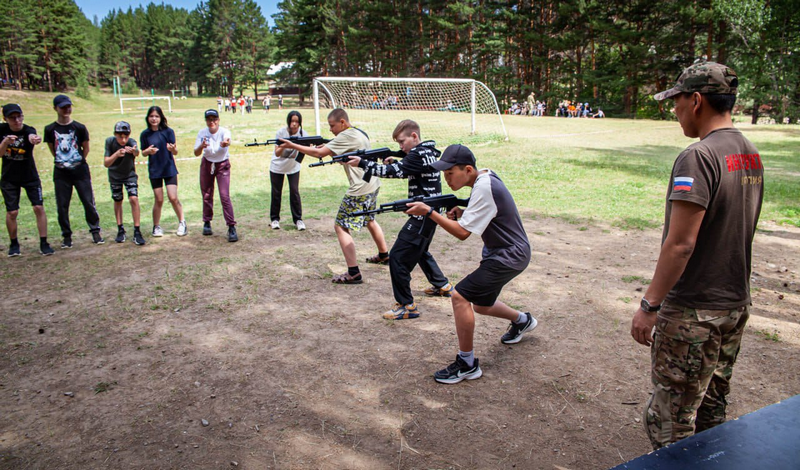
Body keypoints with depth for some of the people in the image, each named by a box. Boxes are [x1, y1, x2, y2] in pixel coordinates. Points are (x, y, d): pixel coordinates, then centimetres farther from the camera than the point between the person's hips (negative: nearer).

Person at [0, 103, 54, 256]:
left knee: (39, 208, -8)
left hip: (30, 176, -1)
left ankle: (44, 243, 3)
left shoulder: (29, 130, -18)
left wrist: (34, 140, -69)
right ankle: (14, 244, 21)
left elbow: (32, 136, -44)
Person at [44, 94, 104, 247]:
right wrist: (62, 162, 10)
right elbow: (53, 150, 12)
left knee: (89, 202, 0)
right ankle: (67, 236, 15)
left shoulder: (79, 127, -1)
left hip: (80, 171, -1)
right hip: (61, 173, 1)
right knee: (62, 206, 4)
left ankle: (95, 231, 14)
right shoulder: (50, 130, 1)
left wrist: (78, 162, 10)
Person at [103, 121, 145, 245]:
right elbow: (106, 163, -26)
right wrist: (116, 154, -45)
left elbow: (137, 153, -51)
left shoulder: (131, 142, -27)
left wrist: (134, 151, -75)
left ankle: (137, 232, -10)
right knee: (117, 201, 9)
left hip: (130, 174, -2)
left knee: (134, 199, -16)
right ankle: (121, 231, 24)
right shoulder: (110, 142, -21)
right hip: (114, 175, 2)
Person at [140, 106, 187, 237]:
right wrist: (148, 151, -17)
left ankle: (182, 222, 12)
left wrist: (173, 149, -29)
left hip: (169, 169, -1)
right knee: (159, 199, 3)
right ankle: (156, 226, 19)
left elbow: (175, 152, -6)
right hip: (154, 171, 1)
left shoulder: (168, 131, -6)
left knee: (173, 198, -6)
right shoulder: (145, 134, -1)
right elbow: (143, 152, 6)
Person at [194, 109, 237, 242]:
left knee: (225, 196, -13)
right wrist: (202, 146, -36)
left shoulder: (224, 132, -22)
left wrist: (225, 144, -71)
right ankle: (207, 222, 30)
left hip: (222, 165, -3)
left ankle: (231, 227, -9)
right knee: (207, 195, 12)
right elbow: (196, 153, -14)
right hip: (207, 165, 3)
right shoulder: (202, 133, -11)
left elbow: (227, 141, -46)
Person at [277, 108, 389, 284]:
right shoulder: (360, 133, 13)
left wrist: (292, 145, -11)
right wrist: (327, 148, 0)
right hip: (372, 185, 10)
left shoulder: (346, 136, -16)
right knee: (369, 220, 29)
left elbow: (319, 153, -18)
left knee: (341, 227, -5)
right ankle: (384, 255, 44)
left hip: (360, 190, -10)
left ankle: (353, 273, -9)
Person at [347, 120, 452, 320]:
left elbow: (393, 171, -25)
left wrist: (362, 163, -22)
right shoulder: (428, 151, 12)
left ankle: (406, 306, -5)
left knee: (398, 257, -9)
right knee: (420, 251, 29)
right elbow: (405, 170, 20)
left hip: (423, 215, -11)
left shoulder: (419, 155, -19)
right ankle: (442, 286, 44)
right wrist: (393, 162, 0)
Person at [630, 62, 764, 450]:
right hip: (736, 302, 9)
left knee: (670, 420, 2)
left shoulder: (698, 157, -19)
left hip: (693, 311, -9)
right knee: (712, 407, 23)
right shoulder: (752, 155, 9)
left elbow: (680, 244, -23)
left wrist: (649, 305, -18)